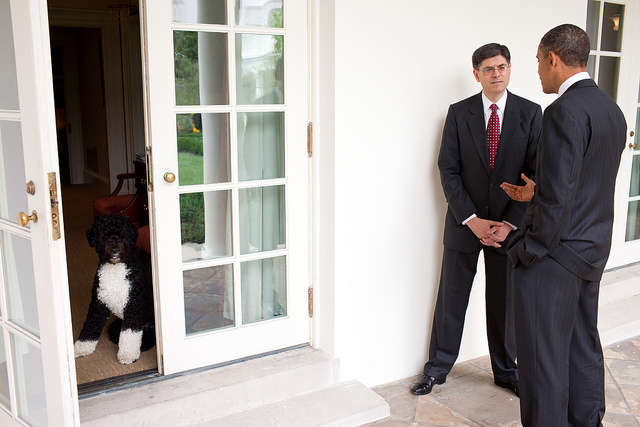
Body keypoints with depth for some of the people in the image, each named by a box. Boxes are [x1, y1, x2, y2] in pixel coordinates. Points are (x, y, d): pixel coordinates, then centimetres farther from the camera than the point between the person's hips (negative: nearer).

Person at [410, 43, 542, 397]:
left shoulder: (531, 113, -1)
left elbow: (535, 173, -3)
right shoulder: (458, 113, -1)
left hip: (509, 225, 0)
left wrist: (510, 223, -11)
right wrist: (472, 220, -12)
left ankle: (506, 371, 32)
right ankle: (438, 368, 25)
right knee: (451, 299, 9)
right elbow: (448, 170, -4)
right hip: (464, 224, 0)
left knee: (504, 302, 13)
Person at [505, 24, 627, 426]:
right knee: (584, 346, 21)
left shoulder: (565, 111, -20)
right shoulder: (613, 110, 9)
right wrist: (533, 189, 16)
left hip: (555, 255, -10)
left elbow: (557, 197, -24)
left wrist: (529, 251, -14)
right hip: (594, 249, 10)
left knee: (543, 356, 3)